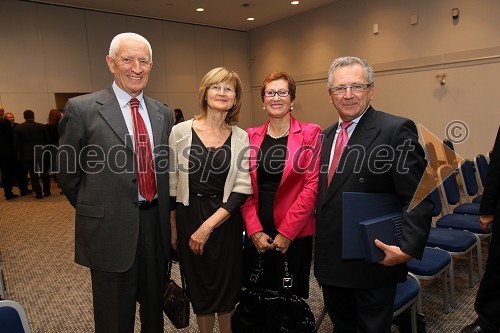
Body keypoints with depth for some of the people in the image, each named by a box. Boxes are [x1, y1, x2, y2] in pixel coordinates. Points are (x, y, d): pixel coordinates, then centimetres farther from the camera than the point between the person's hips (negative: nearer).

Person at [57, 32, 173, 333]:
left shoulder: (163, 114, 6)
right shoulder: (82, 109, -8)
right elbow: (68, 173, 0)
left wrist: (166, 212, 11)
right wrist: (95, 210, 5)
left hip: (157, 224, 4)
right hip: (111, 229, -4)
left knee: (155, 307, 22)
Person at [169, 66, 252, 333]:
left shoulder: (241, 138, -3)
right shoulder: (181, 132, -4)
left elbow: (242, 189, -7)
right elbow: (171, 184, 1)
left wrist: (208, 226, -13)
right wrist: (173, 227, 2)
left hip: (226, 219, 0)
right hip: (189, 218, 0)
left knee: (227, 286, 13)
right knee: (198, 285, 15)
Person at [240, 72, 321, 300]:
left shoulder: (310, 133, -3)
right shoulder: (250, 136, 6)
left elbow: (312, 186, -9)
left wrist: (286, 232, -11)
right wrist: (254, 230, -5)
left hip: (295, 233, -2)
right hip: (256, 233, 3)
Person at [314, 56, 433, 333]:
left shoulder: (396, 130, -13)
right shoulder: (326, 136, 8)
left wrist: (408, 247, -26)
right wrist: (320, 244, 9)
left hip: (373, 263, -6)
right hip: (331, 263, 6)